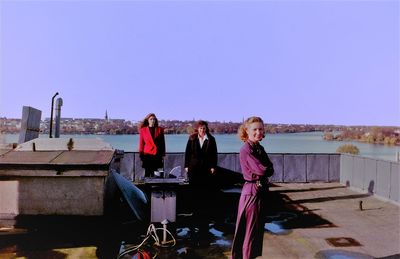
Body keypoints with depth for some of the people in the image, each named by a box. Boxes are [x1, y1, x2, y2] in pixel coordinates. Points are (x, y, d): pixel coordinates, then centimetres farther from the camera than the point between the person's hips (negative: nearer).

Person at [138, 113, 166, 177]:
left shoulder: (160, 130, 8)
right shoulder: (143, 130, 4)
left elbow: (162, 143, 9)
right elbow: (141, 143, 6)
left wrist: (163, 155, 5)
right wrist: (141, 155, 3)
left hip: (157, 155, 1)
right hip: (147, 155, -1)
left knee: (154, 173, 2)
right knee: (147, 173, -2)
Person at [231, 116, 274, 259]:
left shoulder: (260, 148, 9)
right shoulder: (246, 150, -18)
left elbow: (270, 169, 5)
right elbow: (261, 170, -23)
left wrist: (264, 170, -13)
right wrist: (267, 169, -4)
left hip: (261, 190, 8)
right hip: (252, 191, -8)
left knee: (258, 227, 18)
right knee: (250, 227, 3)